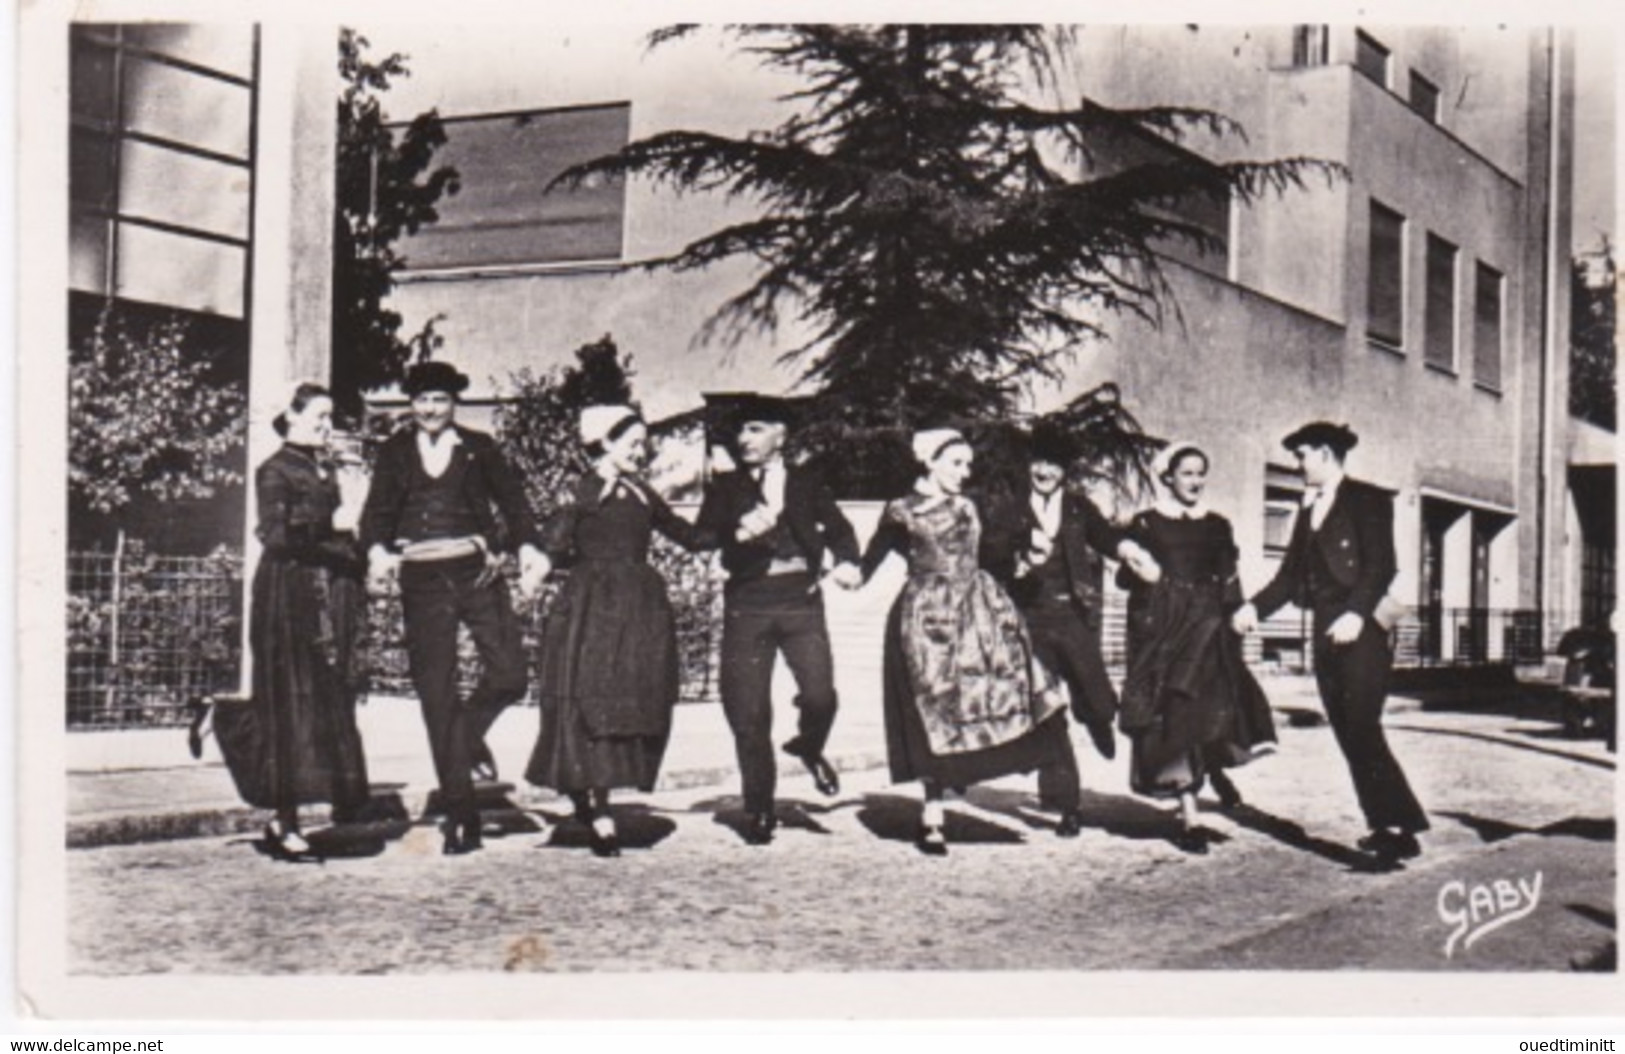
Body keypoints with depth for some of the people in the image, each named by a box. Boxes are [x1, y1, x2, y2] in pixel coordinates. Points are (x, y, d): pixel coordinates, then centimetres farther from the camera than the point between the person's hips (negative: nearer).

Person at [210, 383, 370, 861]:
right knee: (291, 708, -7)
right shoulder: (275, 471, -3)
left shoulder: (325, 469, 18)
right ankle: (284, 821, -5)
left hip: (331, 597, 7)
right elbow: (275, 533, -15)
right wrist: (328, 525, -26)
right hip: (288, 595, -7)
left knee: (332, 704, 3)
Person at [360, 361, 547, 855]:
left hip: (475, 570, 0)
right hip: (422, 579, 0)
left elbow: (511, 499, 5)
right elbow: (378, 511, 4)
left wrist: (528, 547, -13)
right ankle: (460, 809, 8)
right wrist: (378, 549, -17)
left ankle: (471, 735, 23)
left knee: (509, 674, -12)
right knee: (436, 694, 0)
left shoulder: (478, 447, 10)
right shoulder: (395, 452, 12)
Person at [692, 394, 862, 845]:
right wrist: (740, 533, -22)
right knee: (748, 712, 0)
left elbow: (838, 526, 10)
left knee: (819, 696, -14)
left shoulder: (806, 482, 13)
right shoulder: (726, 487, 11)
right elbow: (704, 534, -1)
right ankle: (759, 809, 16)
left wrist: (847, 562, -11)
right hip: (748, 604, 0)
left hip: (801, 600, 0)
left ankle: (809, 748, 23)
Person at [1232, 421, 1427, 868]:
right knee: (1348, 733, 5)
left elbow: (1381, 565, -12)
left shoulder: (1367, 500, -2)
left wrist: (1357, 613, -26)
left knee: (1362, 729, -14)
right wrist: (1256, 606, -1)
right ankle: (1386, 826, 10)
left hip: (1361, 629, -7)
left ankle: (1399, 827, -9)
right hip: (1326, 632, 7)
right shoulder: (1308, 510, 18)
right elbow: (1291, 573, 15)